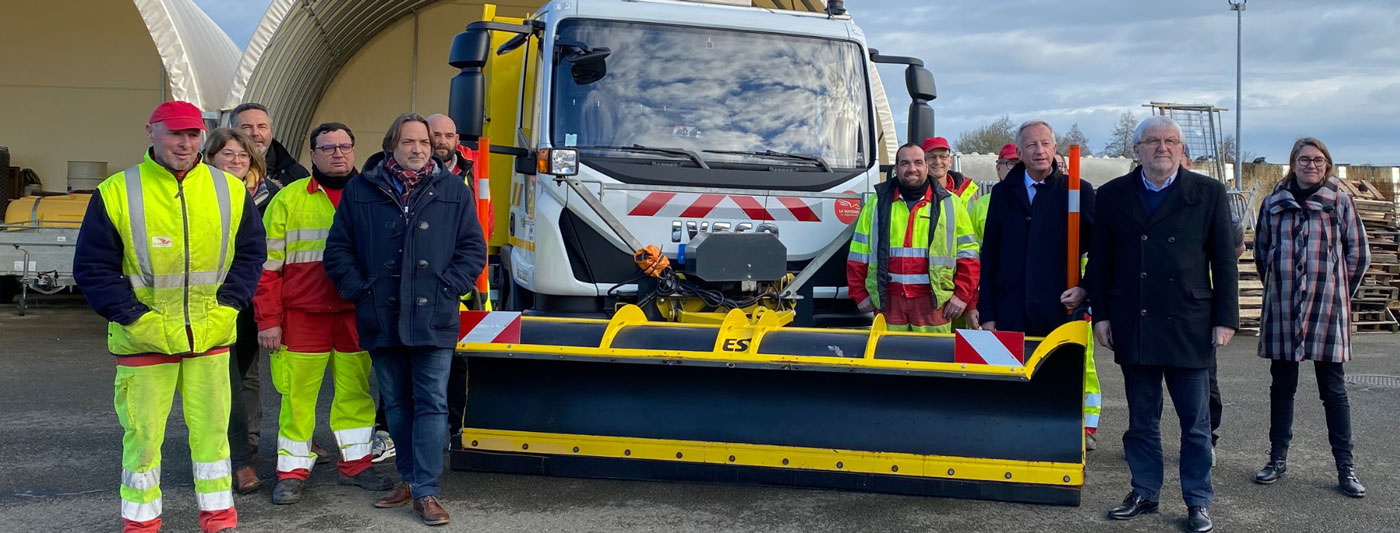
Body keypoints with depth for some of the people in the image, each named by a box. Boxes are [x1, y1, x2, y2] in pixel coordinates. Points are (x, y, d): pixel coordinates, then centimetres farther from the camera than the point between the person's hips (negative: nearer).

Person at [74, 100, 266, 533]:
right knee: (142, 432, 6)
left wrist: (229, 303, -3)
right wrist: (131, 315, -11)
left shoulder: (230, 190, 2)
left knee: (212, 427, 9)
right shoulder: (116, 193, -6)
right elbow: (92, 266, -3)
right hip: (144, 337, -2)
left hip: (211, 335, 2)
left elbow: (251, 252, 9)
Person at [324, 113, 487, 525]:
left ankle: (425, 491, 2)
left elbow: (473, 249, 4)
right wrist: (358, 290, -1)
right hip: (381, 320, 2)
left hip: (434, 320, -2)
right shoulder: (360, 190, 4)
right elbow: (338, 249, 8)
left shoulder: (454, 191, 3)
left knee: (432, 405, -2)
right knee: (396, 405, 14)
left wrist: (448, 288, -6)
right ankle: (408, 478, 28)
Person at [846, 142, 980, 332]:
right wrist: (860, 294, 5)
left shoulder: (949, 204, 6)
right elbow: (858, 255, 10)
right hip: (888, 300, 1)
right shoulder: (877, 203, 8)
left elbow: (968, 253, 6)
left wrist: (962, 295, -1)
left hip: (933, 301, -1)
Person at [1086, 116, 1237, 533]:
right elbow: (1099, 260, 8)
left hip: (1188, 326, -1)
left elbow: (1224, 261, 2)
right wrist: (1101, 314, 3)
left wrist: (1225, 319, -2)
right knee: (1141, 420, 10)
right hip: (1133, 326, 2)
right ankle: (1144, 493, 22)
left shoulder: (1209, 193, 2)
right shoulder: (1113, 195, 6)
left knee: (1195, 421, 6)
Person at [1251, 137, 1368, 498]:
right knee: (1282, 385, 9)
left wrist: (1338, 292, 7)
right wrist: (1278, 288, 11)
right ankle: (1278, 459, 19)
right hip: (1282, 309, 2)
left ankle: (1345, 467, 10)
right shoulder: (1274, 203, 5)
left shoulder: (1340, 202, 1)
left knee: (1333, 388, 3)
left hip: (1327, 307, -1)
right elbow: (1261, 252, 13)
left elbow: (1358, 254, 5)